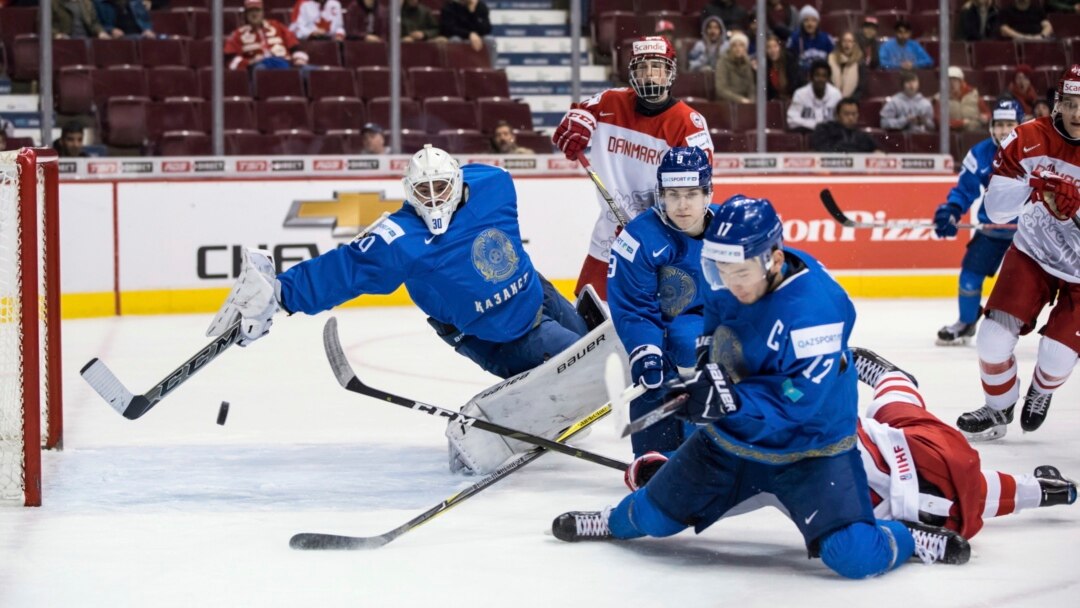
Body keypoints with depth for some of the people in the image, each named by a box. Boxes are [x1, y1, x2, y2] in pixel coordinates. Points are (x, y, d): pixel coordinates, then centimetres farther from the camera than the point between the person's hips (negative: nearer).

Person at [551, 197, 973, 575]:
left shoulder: (813, 310, -33)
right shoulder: (728, 283, -10)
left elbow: (804, 401, -34)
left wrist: (731, 400, -39)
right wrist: (709, 349, 0)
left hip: (807, 450, -6)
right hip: (729, 437, 6)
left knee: (855, 557, -21)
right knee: (655, 514, 17)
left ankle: (910, 540, 9)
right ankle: (621, 521, 50)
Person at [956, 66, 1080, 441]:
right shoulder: (1029, 140, -16)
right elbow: (995, 209, -16)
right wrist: (1030, 185, -35)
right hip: (1032, 255, 2)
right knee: (995, 336, -7)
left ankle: (1042, 391, 33)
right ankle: (998, 411, 19)